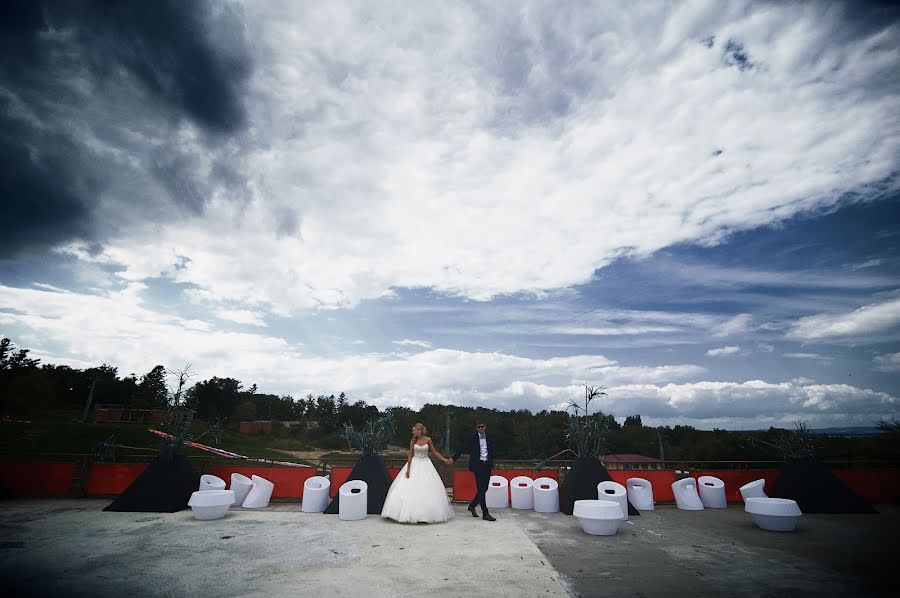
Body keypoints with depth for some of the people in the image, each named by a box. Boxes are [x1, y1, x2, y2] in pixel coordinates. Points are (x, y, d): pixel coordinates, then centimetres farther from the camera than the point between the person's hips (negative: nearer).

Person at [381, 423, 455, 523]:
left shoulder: (428, 440, -4)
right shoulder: (413, 441, -2)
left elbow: (435, 452, 3)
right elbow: (410, 455, -2)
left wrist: (445, 460, -2)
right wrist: (408, 469, -7)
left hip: (425, 465, 0)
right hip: (414, 464, 0)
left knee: (427, 489, 0)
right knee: (411, 488, -4)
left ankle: (427, 514, 12)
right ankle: (411, 514, 6)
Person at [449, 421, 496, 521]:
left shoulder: (488, 438, 10)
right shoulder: (473, 438, -2)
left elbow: (491, 451, 16)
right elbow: (463, 449, 0)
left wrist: (491, 462, 3)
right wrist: (453, 458, -2)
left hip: (487, 465, 5)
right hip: (478, 465, -5)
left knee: (484, 489, 9)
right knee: (481, 489, -5)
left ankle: (472, 506, 27)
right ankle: (485, 513, 1)